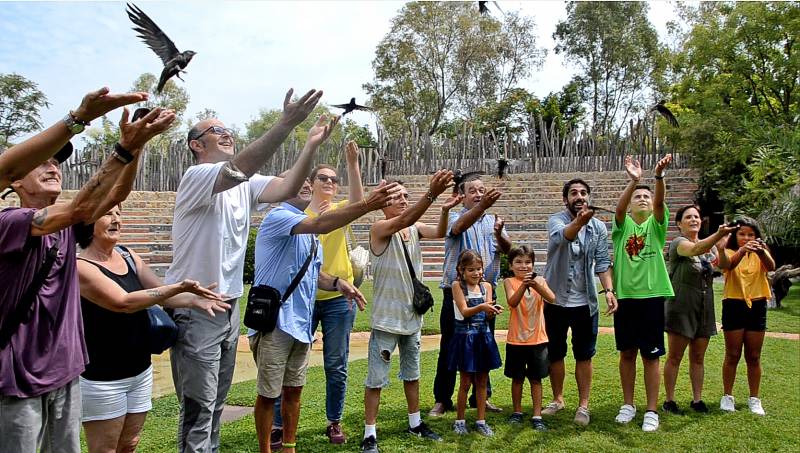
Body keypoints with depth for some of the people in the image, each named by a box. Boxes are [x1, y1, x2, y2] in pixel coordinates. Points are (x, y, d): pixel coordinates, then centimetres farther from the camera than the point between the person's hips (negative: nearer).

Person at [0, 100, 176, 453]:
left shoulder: (67, 222, 5)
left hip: (65, 369, 6)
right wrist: (124, 148, -38)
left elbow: (115, 195, -12)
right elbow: (78, 209, -31)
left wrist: (135, 145, -29)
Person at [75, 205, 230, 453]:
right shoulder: (81, 267, -17)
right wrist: (179, 287, -31)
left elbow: (162, 294, 2)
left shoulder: (129, 256, 4)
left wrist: (194, 299, -18)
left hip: (140, 371, 7)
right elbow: (124, 303, -26)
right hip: (102, 378, -7)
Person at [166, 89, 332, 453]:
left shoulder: (246, 185, 8)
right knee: (198, 408, -2)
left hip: (228, 307, 8)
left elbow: (287, 188, -8)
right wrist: (287, 123, -38)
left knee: (216, 404, 19)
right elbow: (238, 167, -33)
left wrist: (311, 145, -18)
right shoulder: (196, 177, -14)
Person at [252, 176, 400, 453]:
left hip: (301, 321, 8)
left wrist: (337, 283, -2)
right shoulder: (277, 217, -14)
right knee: (268, 394, 5)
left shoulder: (307, 230, 15)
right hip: (275, 321, -8)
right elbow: (320, 225, -32)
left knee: (293, 390, 16)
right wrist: (367, 205, -39)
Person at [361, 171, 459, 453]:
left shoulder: (415, 228, 4)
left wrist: (445, 209, -32)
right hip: (386, 318, -6)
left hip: (412, 315, 7)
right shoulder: (379, 228, -14)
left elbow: (439, 233, -13)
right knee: (376, 378, 1)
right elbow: (404, 220, -33)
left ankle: (415, 423, 34)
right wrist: (432, 193, -45)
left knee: (412, 373, 19)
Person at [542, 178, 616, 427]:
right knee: (555, 353, 12)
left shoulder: (599, 227, -1)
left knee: (584, 355, 6)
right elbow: (563, 235, -34)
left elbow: (602, 262, -1)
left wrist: (609, 290, -18)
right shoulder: (556, 220, -10)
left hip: (585, 302, 1)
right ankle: (557, 399, 30)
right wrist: (579, 222, -56)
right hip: (556, 300, -1)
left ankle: (583, 405, 19)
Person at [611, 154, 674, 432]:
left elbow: (660, 202, -16)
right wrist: (633, 180, -35)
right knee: (627, 352, 10)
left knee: (651, 355, 4)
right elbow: (620, 206, -18)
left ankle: (651, 411, 13)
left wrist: (659, 176, -35)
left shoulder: (656, 224, 4)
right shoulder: (622, 223, 4)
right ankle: (628, 404, 24)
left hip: (652, 295, -1)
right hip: (625, 296, 1)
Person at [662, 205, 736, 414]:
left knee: (698, 358, 12)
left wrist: (721, 248, -14)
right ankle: (669, 400, 10)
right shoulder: (678, 243, -11)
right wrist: (719, 234, -47)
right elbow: (695, 250, -32)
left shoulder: (708, 245, 11)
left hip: (705, 310, 6)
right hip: (681, 308, -6)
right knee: (674, 358, 1)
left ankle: (697, 399, 23)